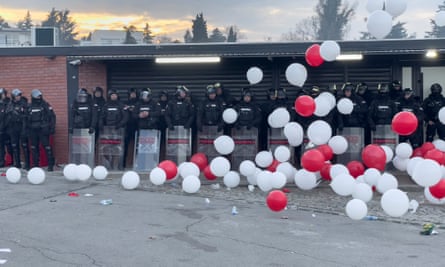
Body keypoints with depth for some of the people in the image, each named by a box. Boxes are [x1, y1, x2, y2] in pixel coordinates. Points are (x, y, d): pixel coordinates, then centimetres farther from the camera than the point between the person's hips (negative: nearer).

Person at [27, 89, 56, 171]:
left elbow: (52, 116, -3)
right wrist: (27, 129, 11)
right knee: (34, 148, 9)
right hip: (33, 131, 5)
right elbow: (27, 119, 16)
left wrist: (52, 128, -8)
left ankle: (51, 164, -3)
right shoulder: (30, 107, 10)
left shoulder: (45, 105, -2)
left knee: (47, 147, -8)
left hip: (43, 130, -5)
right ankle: (35, 165, 18)